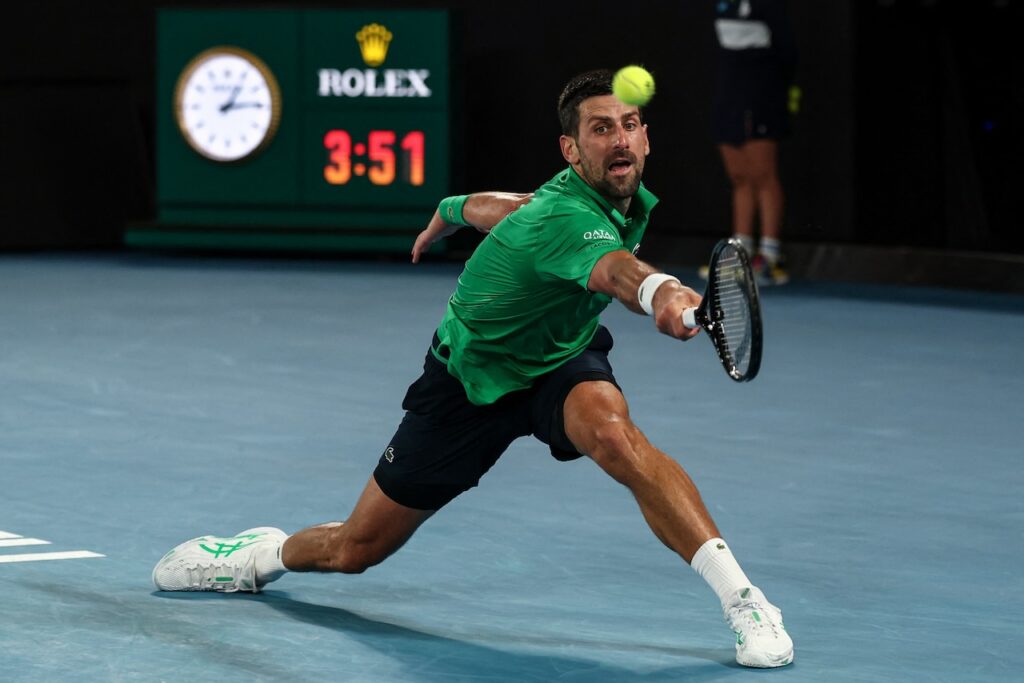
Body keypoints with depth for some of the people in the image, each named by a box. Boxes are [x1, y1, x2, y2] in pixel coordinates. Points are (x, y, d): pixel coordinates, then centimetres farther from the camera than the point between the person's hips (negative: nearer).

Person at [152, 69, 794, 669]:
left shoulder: (633, 201, -11)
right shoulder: (566, 217, -36)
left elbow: (500, 204, 7)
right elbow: (613, 269, -62)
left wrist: (451, 212, 26)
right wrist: (661, 293, -84)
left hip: (561, 358, 4)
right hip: (469, 378, -4)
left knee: (611, 430, -35)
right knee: (355, 550, 9)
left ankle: (744, 599, -34)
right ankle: (269, 553, 46)